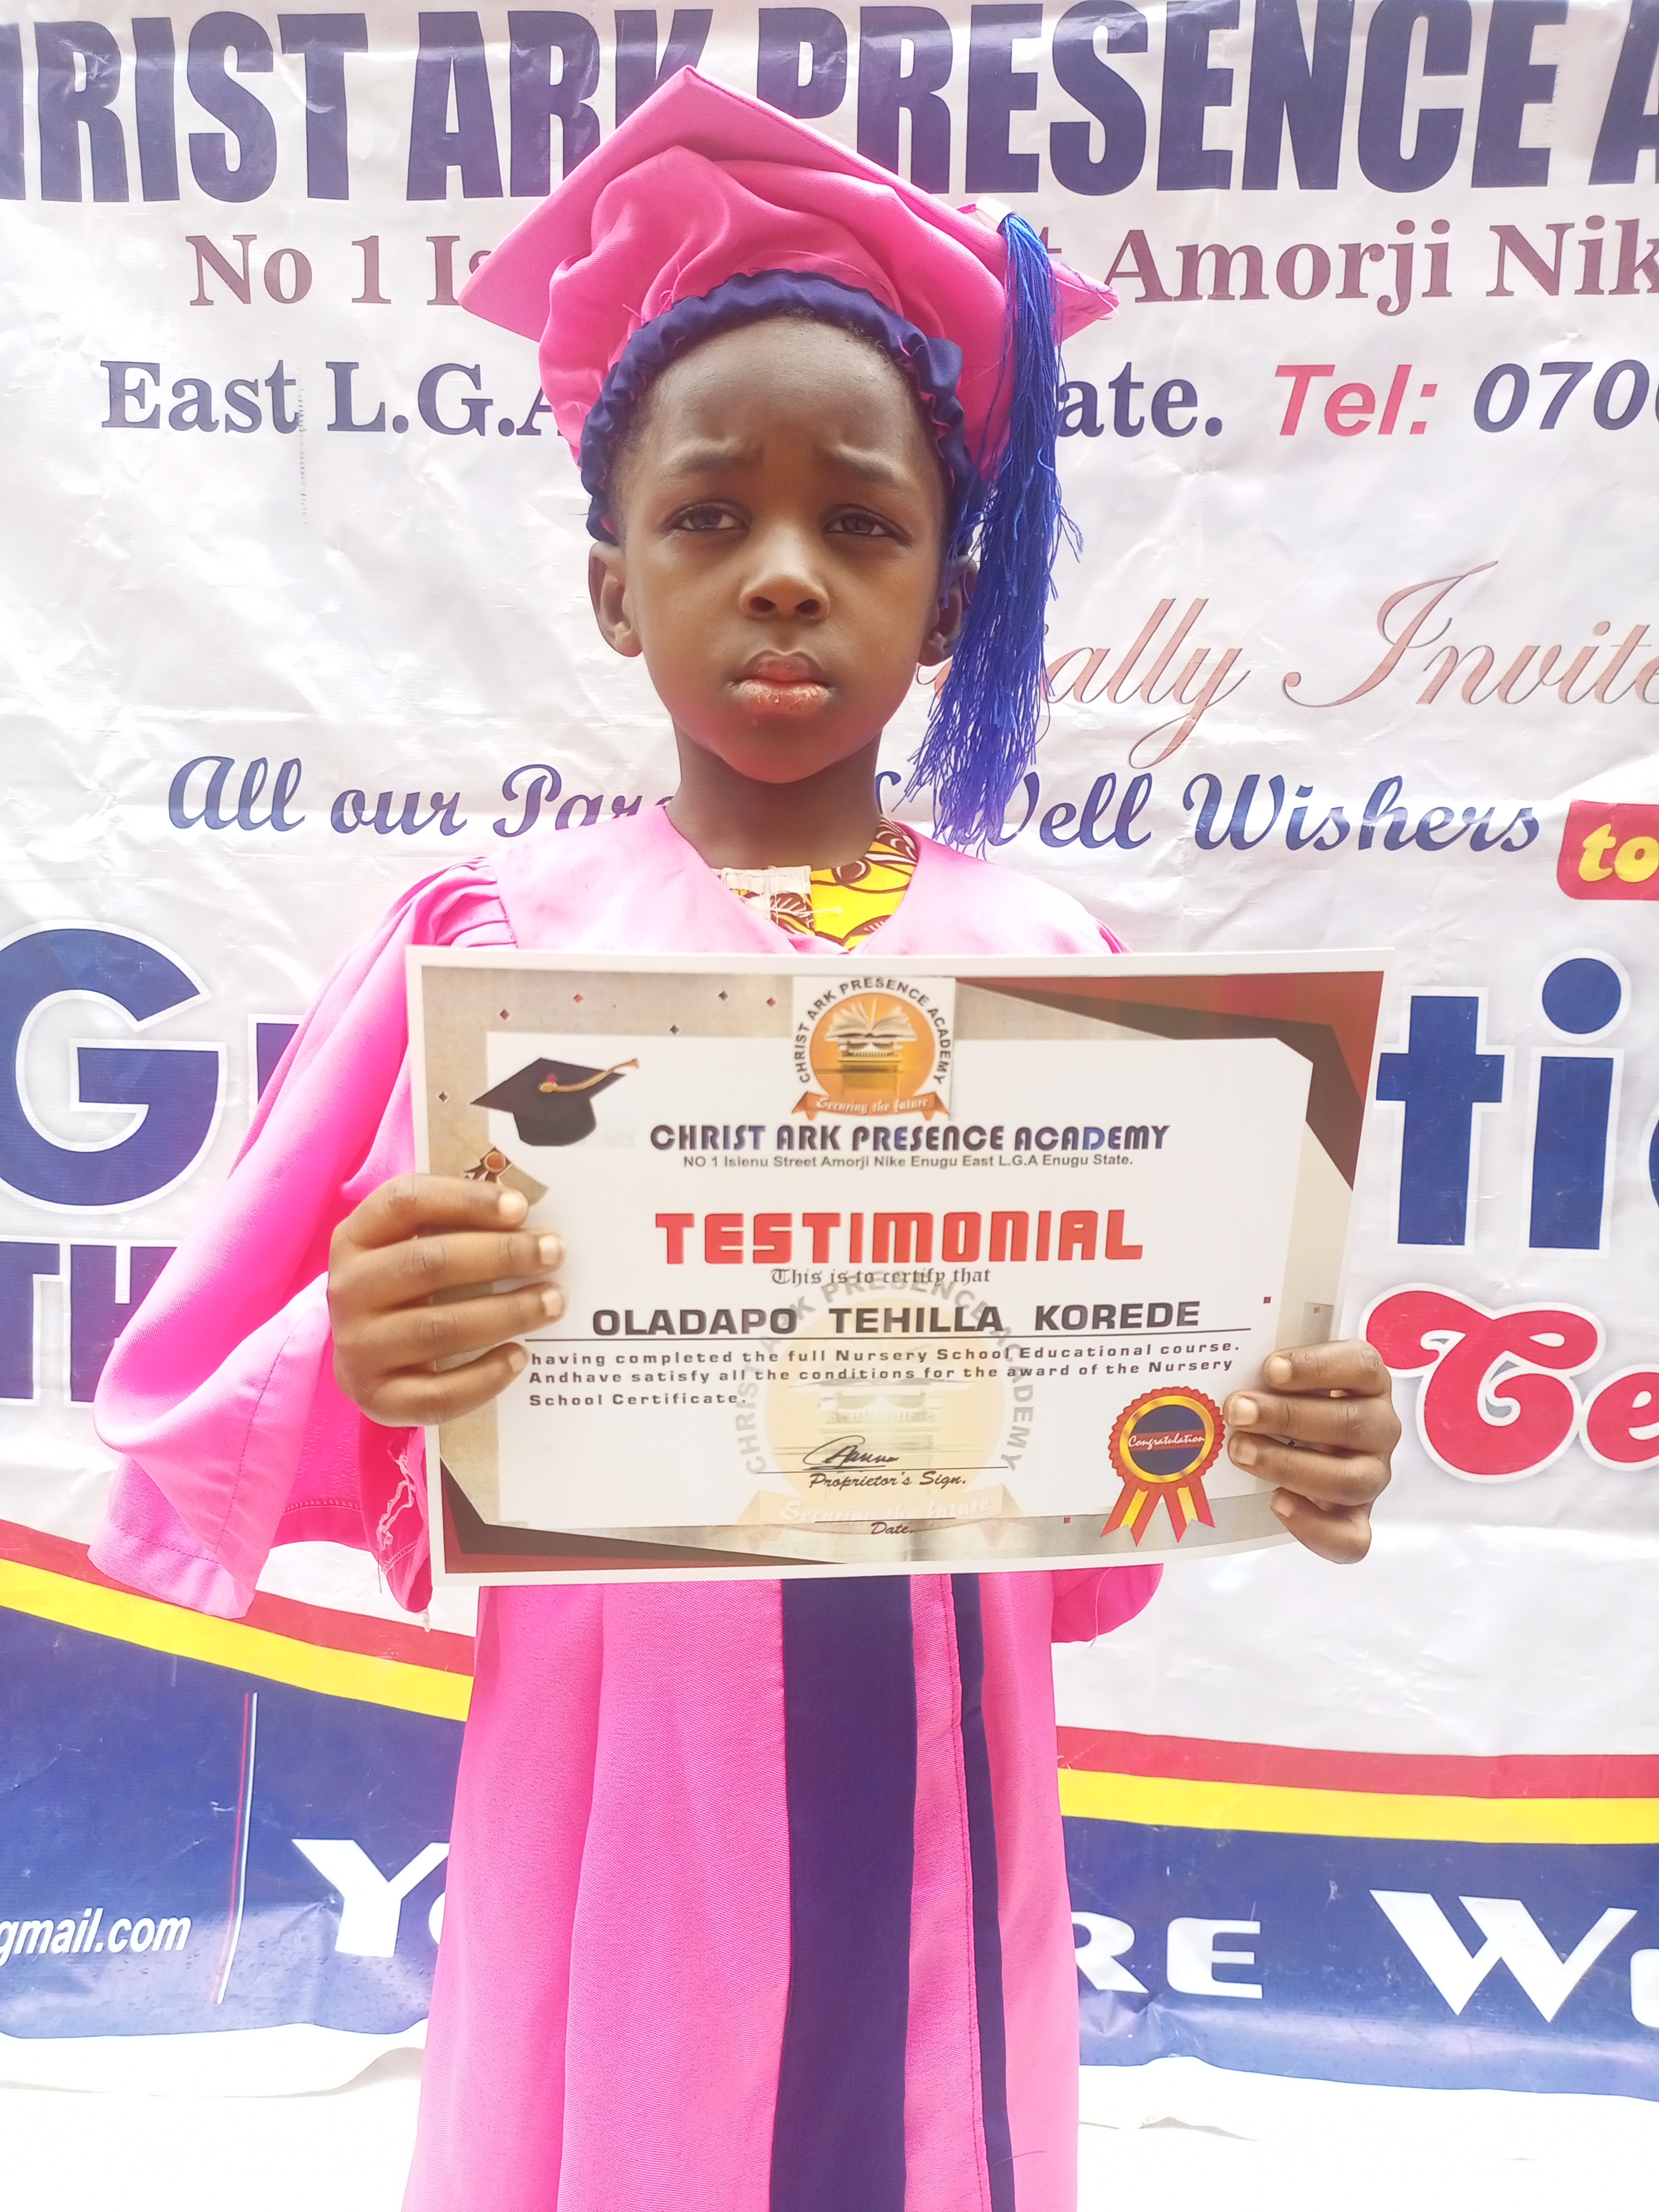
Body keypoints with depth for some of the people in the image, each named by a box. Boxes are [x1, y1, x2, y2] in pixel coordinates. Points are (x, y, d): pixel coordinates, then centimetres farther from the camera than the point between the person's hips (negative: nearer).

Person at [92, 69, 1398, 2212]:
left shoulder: (1053, 962, -3)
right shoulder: (487, 942, -8)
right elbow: (191, 1451, -4)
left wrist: (1268, 1460, -15)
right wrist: (357, 1378, -24)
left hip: (929, 1865, 2)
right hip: (608, 1856, -1)